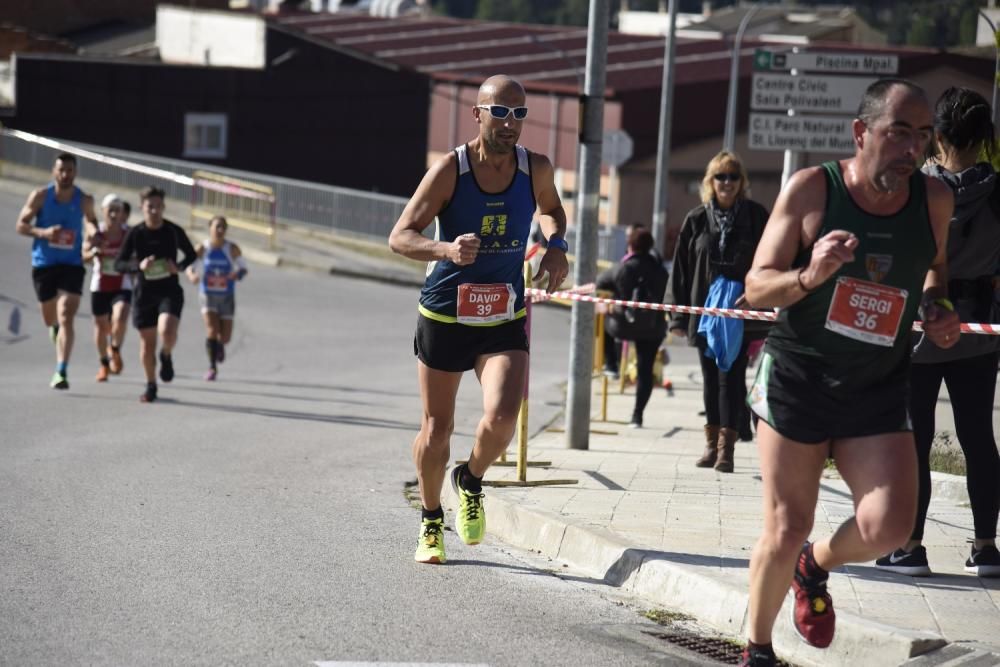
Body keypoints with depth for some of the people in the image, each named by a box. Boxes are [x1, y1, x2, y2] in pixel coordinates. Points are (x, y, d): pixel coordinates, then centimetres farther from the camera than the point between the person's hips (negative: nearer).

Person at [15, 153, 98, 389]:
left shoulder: (84, 200, -2)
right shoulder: (40, 196, -6)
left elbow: (91, 220, 20)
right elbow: (21, 225, -3)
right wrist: (43, 232, -21)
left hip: (72, 265, -1)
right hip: (43, 264, 1)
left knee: (66, 318, -17)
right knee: (51, 319, 16)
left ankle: (62, 372, -19)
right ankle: (56, 327, 56)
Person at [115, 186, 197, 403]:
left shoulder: (173, 231, -5)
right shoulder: (135, 234, -5)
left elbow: (191, 254, 10)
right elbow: (118, 264, -3)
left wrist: (179, 267, -11)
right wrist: (138, 265, -22)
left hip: (170, 291, -1)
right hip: (144, 293, 1)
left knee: (167, 331, -26)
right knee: (147, 342, 7)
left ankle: (166, 356, 11)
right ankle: (151, 386, 28)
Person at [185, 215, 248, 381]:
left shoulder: (232, 249, -8)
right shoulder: (203, 248, -8)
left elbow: (243, 268, 1)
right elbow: (190, 266, 0)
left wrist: (237, 275, -23)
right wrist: (192, 275, -24)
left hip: (226, 297, 1)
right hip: (207, 295, -1)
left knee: (225, 337, 4)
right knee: (212, 331, -18)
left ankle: (220, 345, 44)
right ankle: (212, 367, 1)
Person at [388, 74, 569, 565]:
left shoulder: (536, 170, -5)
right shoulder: (450, 170, -13)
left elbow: (551, 209, 19)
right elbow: (399, 237, -14)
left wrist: (556, 244, -2)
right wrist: (446, 249, -33)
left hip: (504, 320, 1)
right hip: (443, 316, -1)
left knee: (502, 417, -21)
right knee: (436, 431, 8)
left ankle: (471, 481, 12)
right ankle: (431, 522, 33)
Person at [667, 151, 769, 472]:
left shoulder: (755, 216, 1)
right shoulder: (696, 220, 5)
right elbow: (681, 269, 7)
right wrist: (679, 316, 3)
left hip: (740, 312, -3)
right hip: (704, 310, 3)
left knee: (731, 376, -7)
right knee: (711, 377, 9)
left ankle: (726, 446, -8)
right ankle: (712, 443, 16)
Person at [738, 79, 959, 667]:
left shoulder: (935, 200, -3)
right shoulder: (811, 189, -12)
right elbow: (757, 288, -9)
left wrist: (936, 307, -1)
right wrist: (808, 276, -29)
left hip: (879, 393, 3)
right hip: (797, 381, -3)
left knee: (889, 528, -13)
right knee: (785, 531, 0)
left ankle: (816, 565, 21)